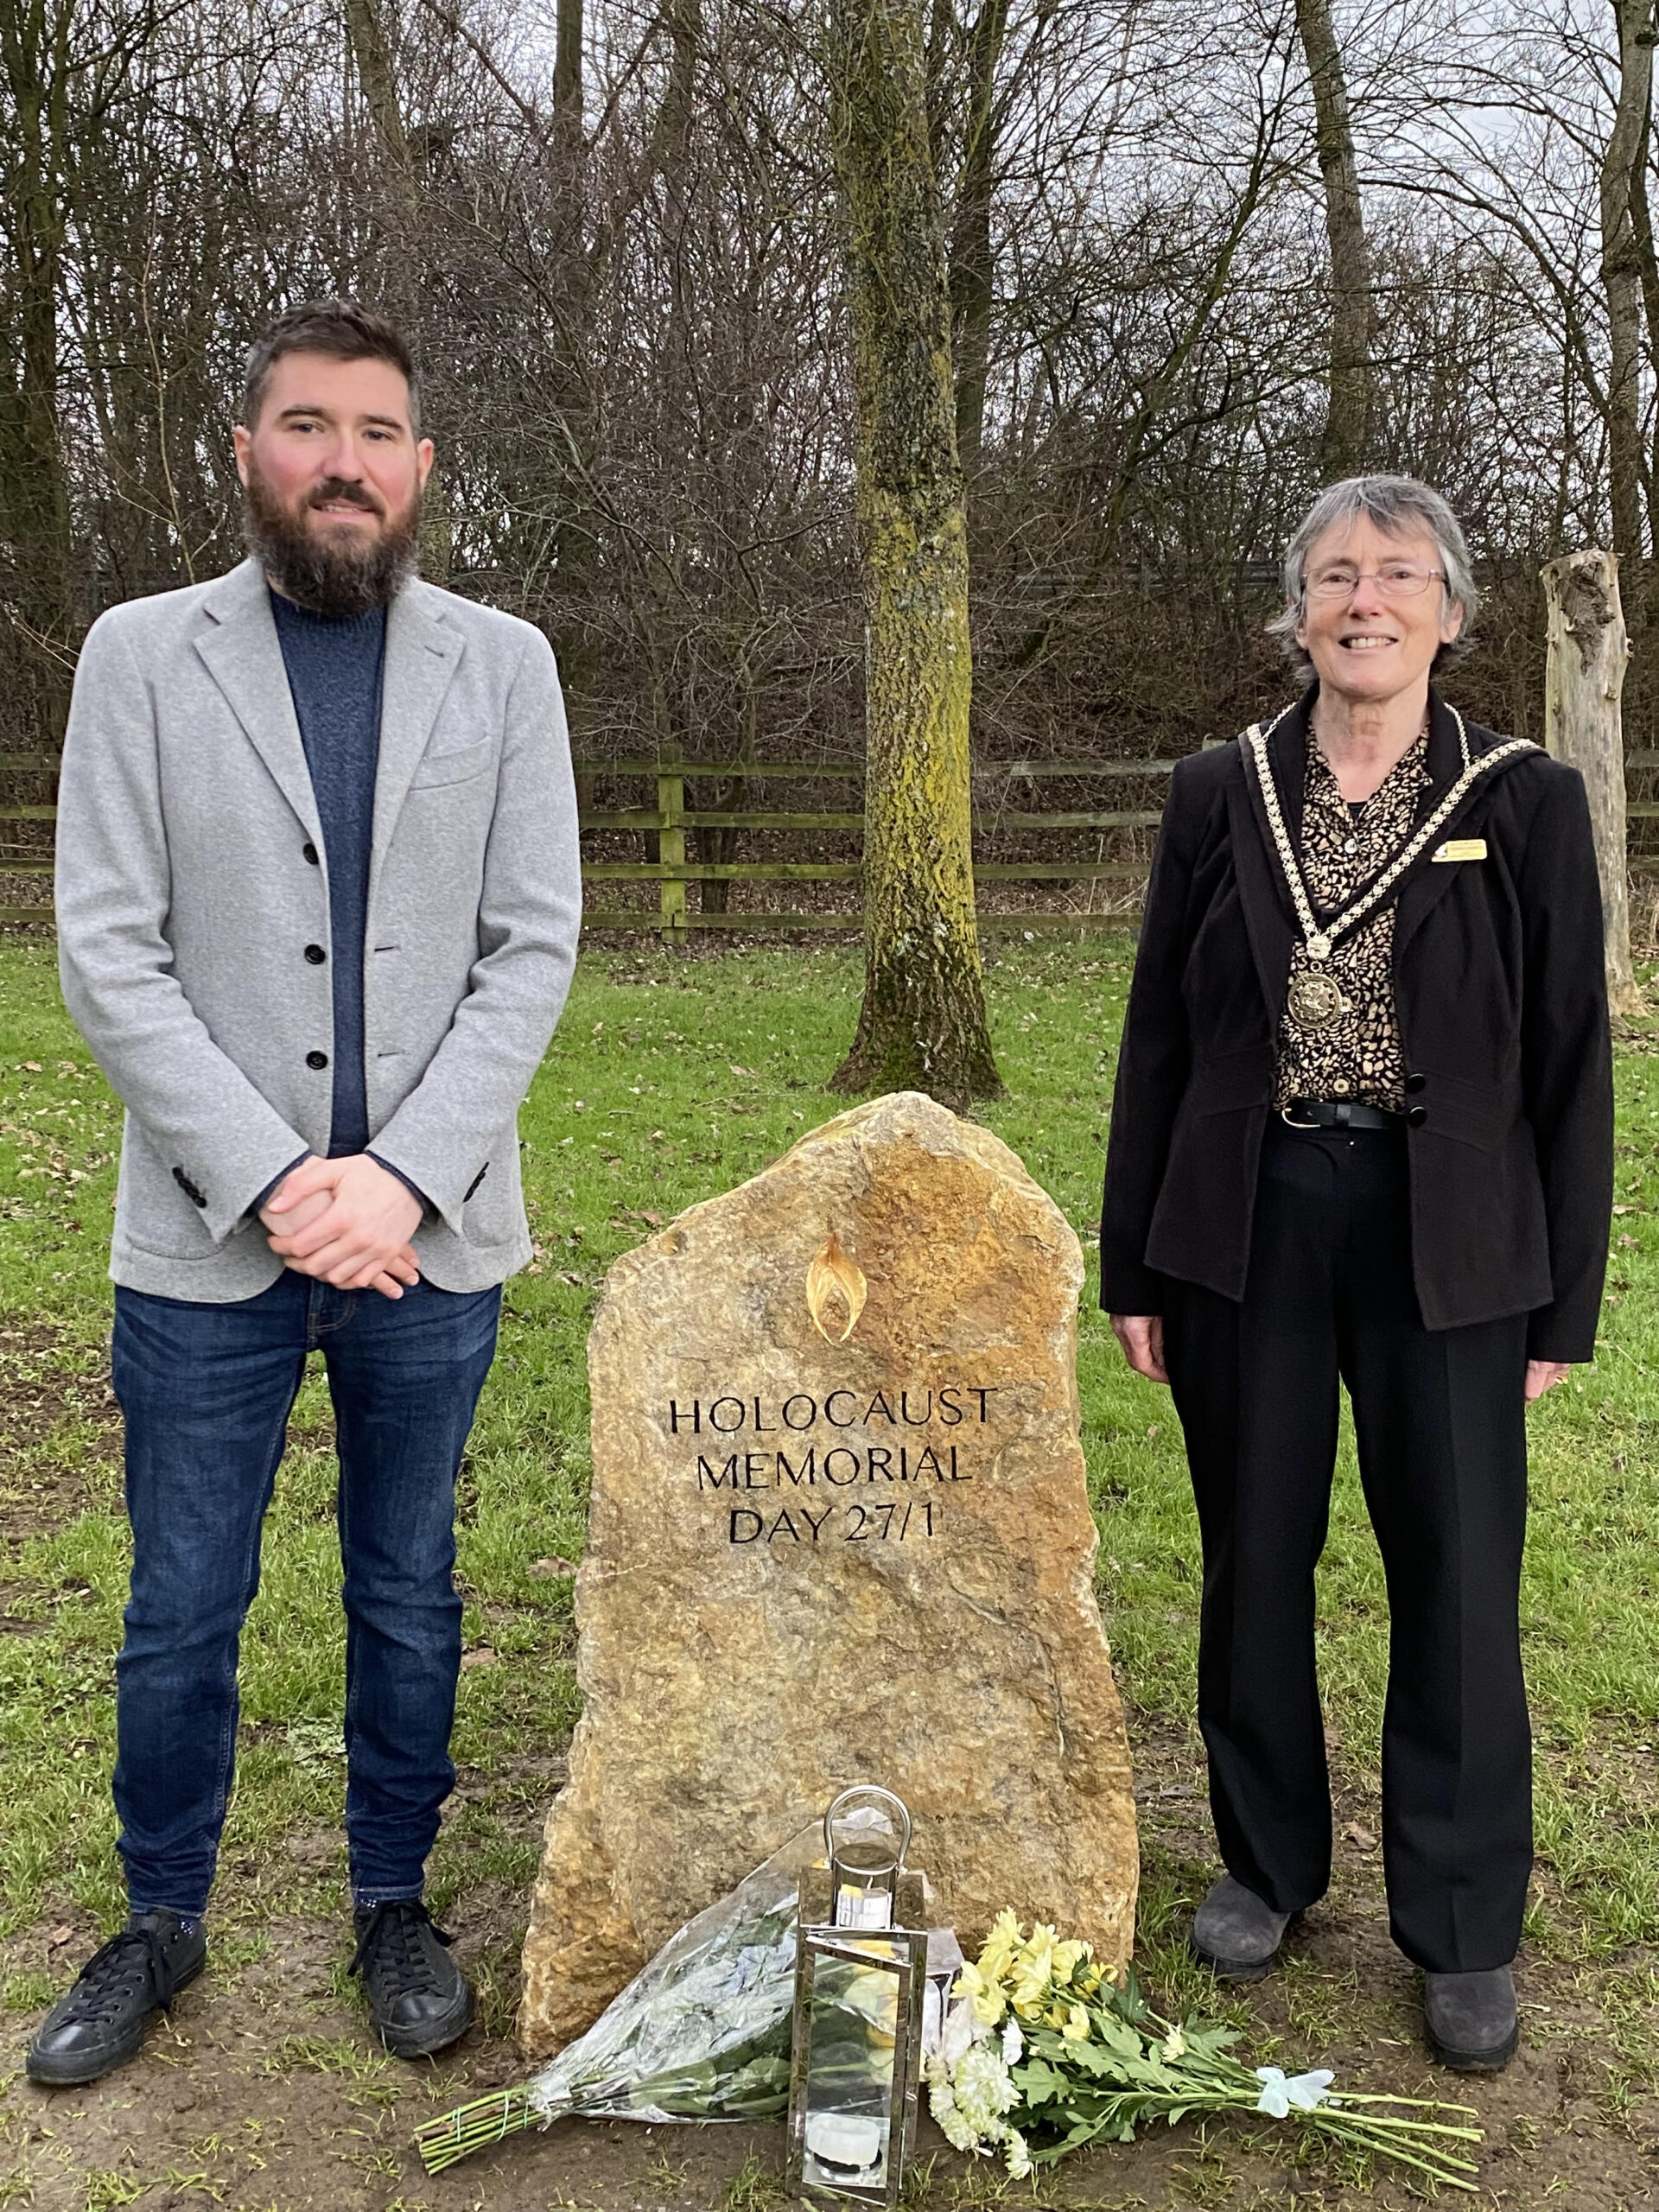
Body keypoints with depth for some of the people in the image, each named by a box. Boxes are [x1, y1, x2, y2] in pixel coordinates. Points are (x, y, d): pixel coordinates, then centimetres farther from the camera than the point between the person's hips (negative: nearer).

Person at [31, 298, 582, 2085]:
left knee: (408, 1596, 15)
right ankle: (162, 1922, 33)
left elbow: (533, 949, -1)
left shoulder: (502, 666, 4)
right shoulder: (143, 656, 1)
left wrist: (401, 1177, -12)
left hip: (428, 1237, 1)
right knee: (180, 1616, 11)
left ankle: (393, 1904, 34)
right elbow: (107, 955, -5)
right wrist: (274, 1180, -13)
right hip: (207, 1240, -1)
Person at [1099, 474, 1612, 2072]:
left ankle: (1464, 1932, 25)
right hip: (1248, 1222, 2)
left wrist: (1567, 1297, -1)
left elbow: (1570, 1062, 1)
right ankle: (1267, 1865, 34)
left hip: (1448, 1240, -1)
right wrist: (1131, 1265, 4)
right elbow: (1159, 1037, 6)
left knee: (1457, 1576, 5)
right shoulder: (1220, 796, 3)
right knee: (1254, 1559, 13)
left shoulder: (1525, 804, -1)